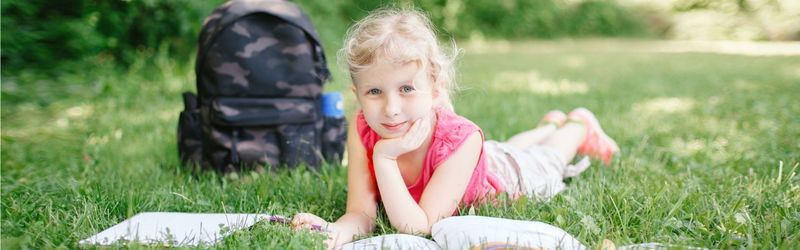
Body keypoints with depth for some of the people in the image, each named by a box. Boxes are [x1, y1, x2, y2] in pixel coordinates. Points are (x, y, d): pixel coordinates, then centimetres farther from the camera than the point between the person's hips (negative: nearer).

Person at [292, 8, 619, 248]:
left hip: (505, 176, -4)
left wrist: (384, 157, -58)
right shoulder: (361, 130, -39)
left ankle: (577, 125, 57)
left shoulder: (461, 139, -49)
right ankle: (550, 124, 63)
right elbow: (361, 215, -38)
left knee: (549, 159, 30)